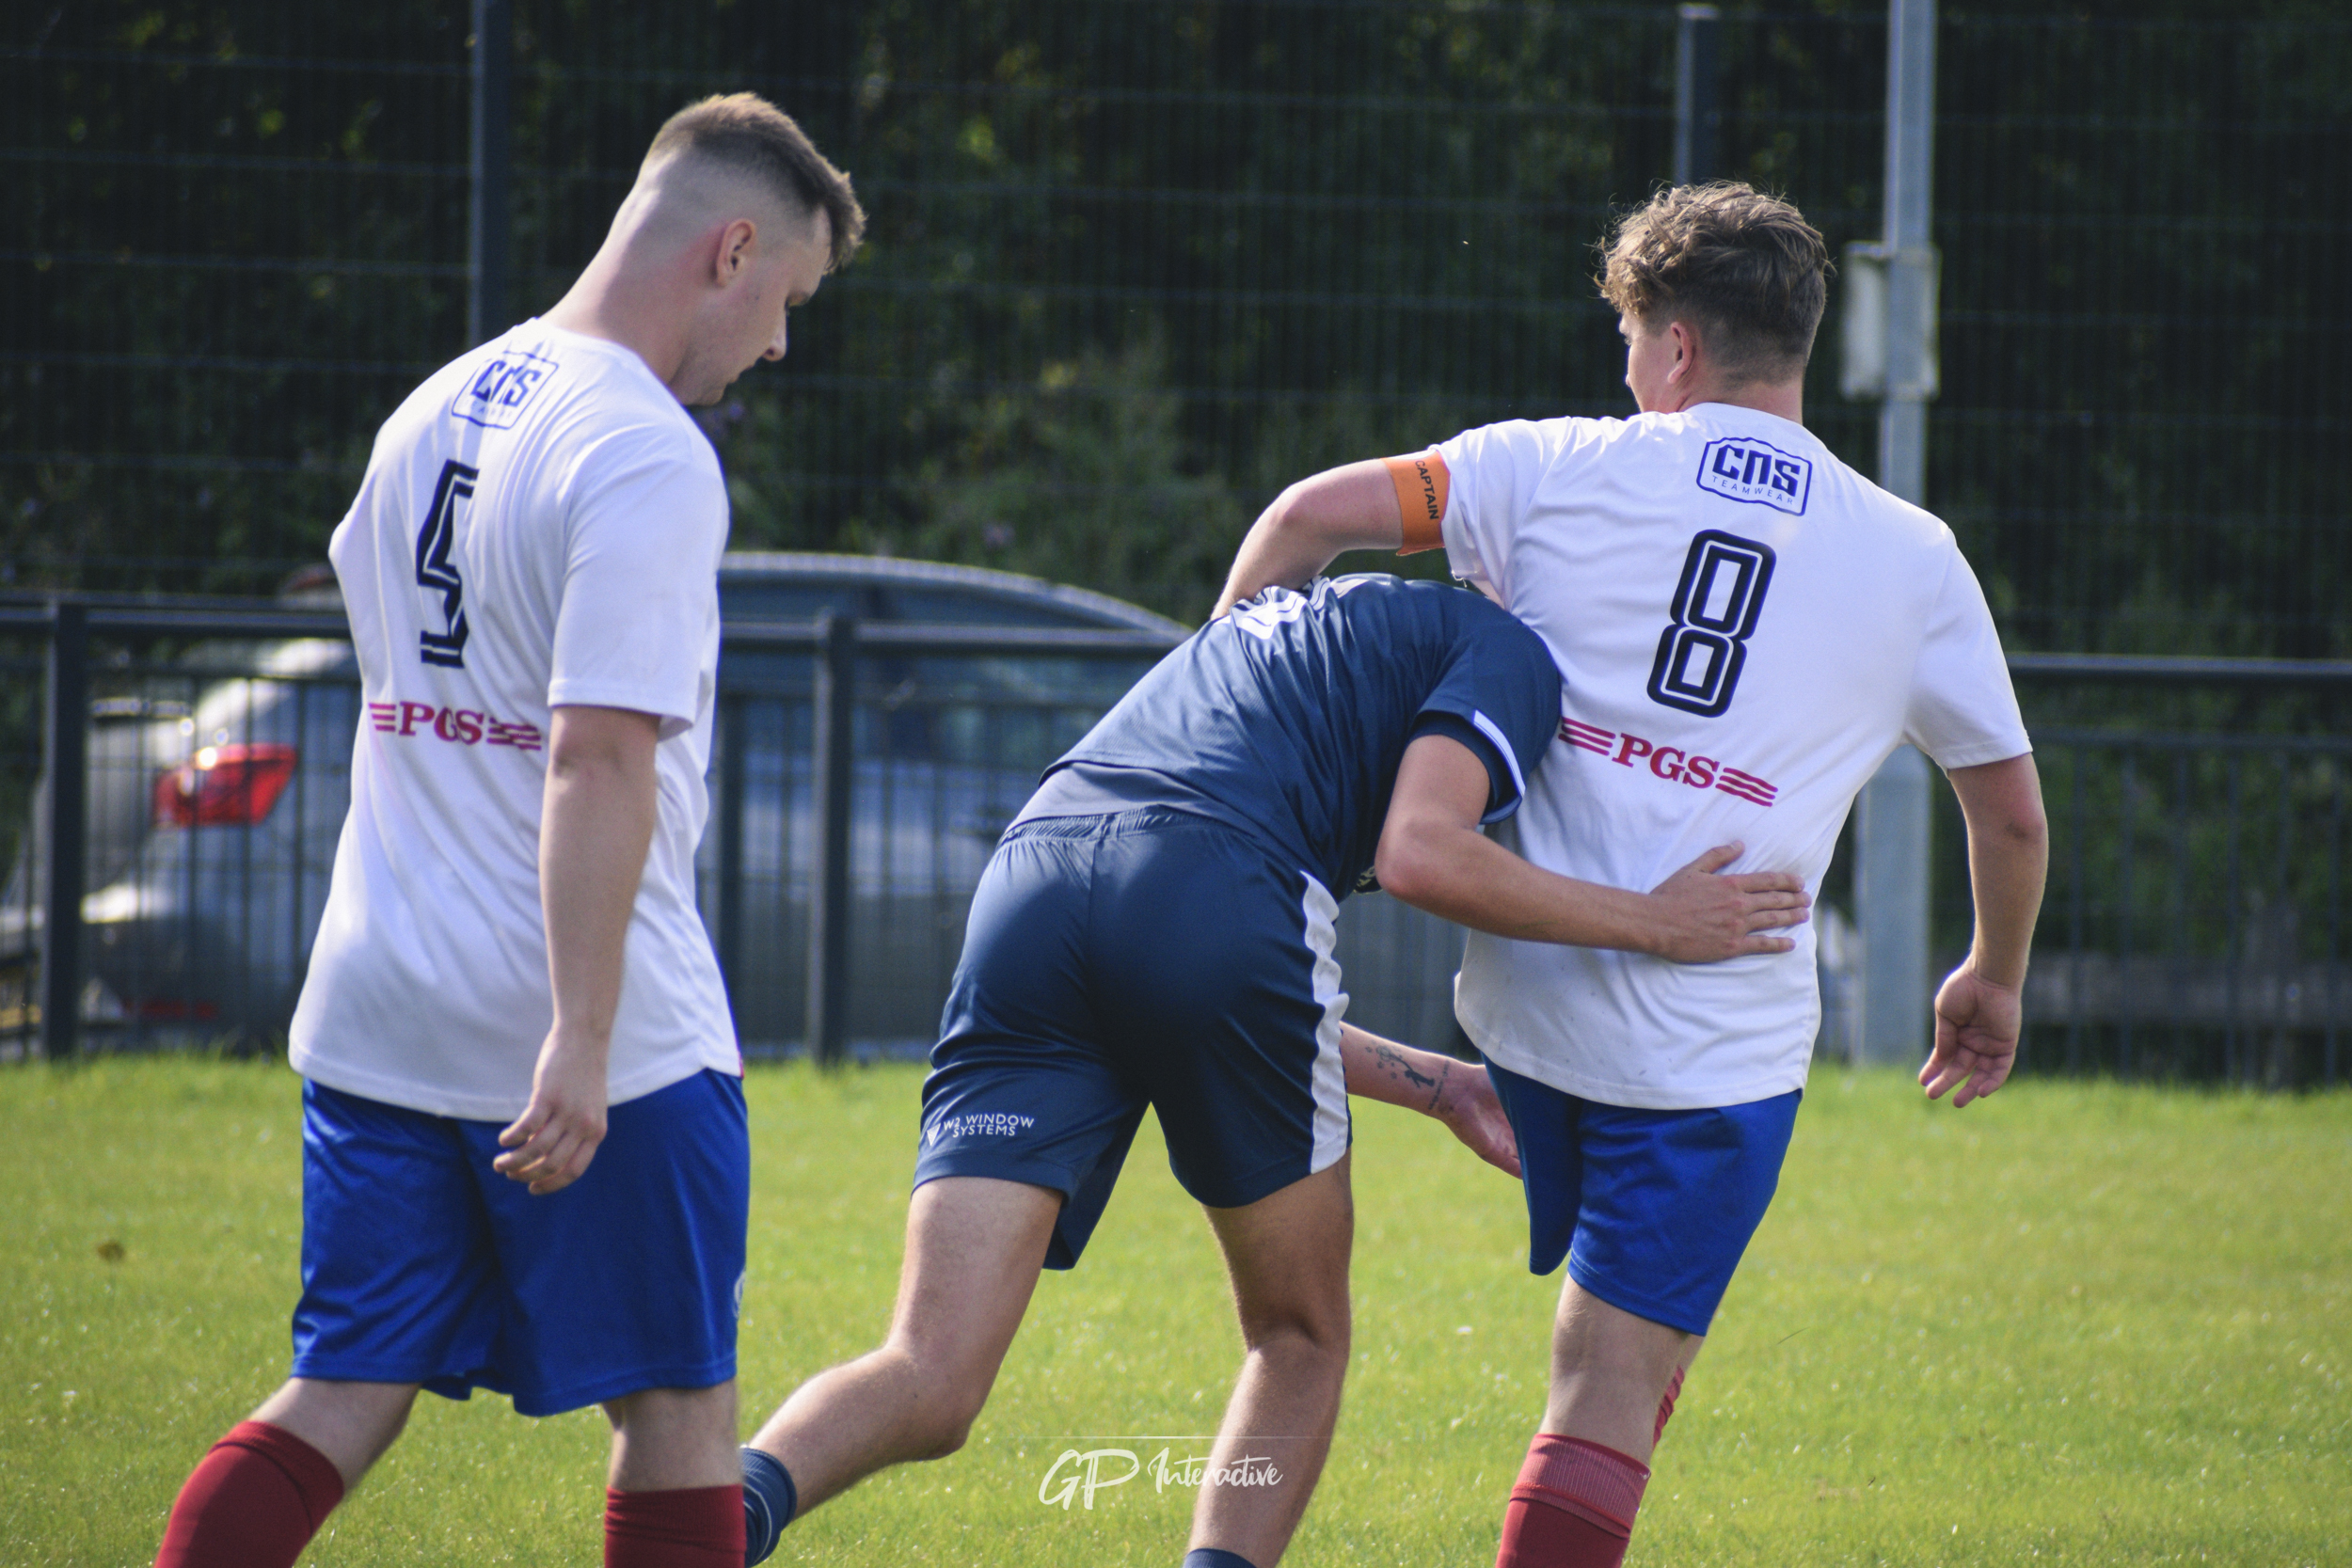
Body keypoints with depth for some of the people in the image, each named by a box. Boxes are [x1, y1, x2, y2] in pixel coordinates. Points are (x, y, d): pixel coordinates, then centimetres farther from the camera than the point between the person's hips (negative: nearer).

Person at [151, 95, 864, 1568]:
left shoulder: (435, 410, 12)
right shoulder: (648, 457, -15)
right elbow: (599, 755, -23)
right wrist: (578, 1043, -26)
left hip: (377, 1018, 7)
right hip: (608, 1044, -7)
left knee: (344, 1398, 8)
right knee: (680, 1403, 5)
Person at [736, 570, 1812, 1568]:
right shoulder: (1510, 657, 19)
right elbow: (1417, 853, -1)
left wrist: (1438, 1087, 43)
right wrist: (1649, 922, 9)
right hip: (1215, 903, -5)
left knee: (929, 1384, -4)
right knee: (1300, 1339, 20)